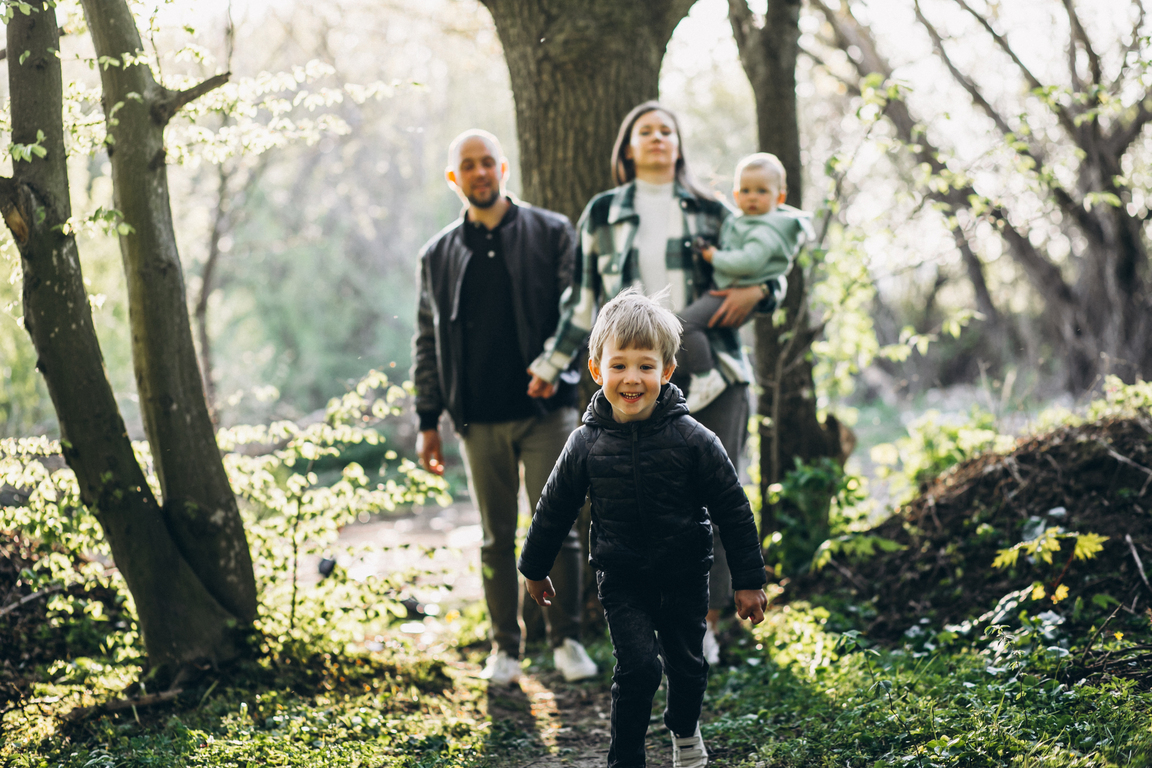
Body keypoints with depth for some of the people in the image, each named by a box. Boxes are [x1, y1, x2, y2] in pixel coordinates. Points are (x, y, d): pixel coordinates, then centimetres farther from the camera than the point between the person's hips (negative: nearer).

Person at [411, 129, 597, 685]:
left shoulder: (550, 234, 3)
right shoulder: (438, 255, 10)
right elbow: (427, 342, 13)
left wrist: (593, 391, -11)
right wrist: (428, 421, 9)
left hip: (545, 410, -2)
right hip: (480, 420, 2)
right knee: (497, 536, 8)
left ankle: (566, 639, 12)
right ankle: (505, 647, 18)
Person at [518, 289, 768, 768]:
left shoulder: (693, 441, -12)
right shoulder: (587, 445, -8)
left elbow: (733, 511, -5)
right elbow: (555, 509, 6)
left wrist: (749, 581, -4)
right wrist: (534, 568, 16)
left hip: (684, 576, 1)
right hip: (622, 580, 0)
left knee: (687, 663, 13)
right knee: (638, 666, -13)